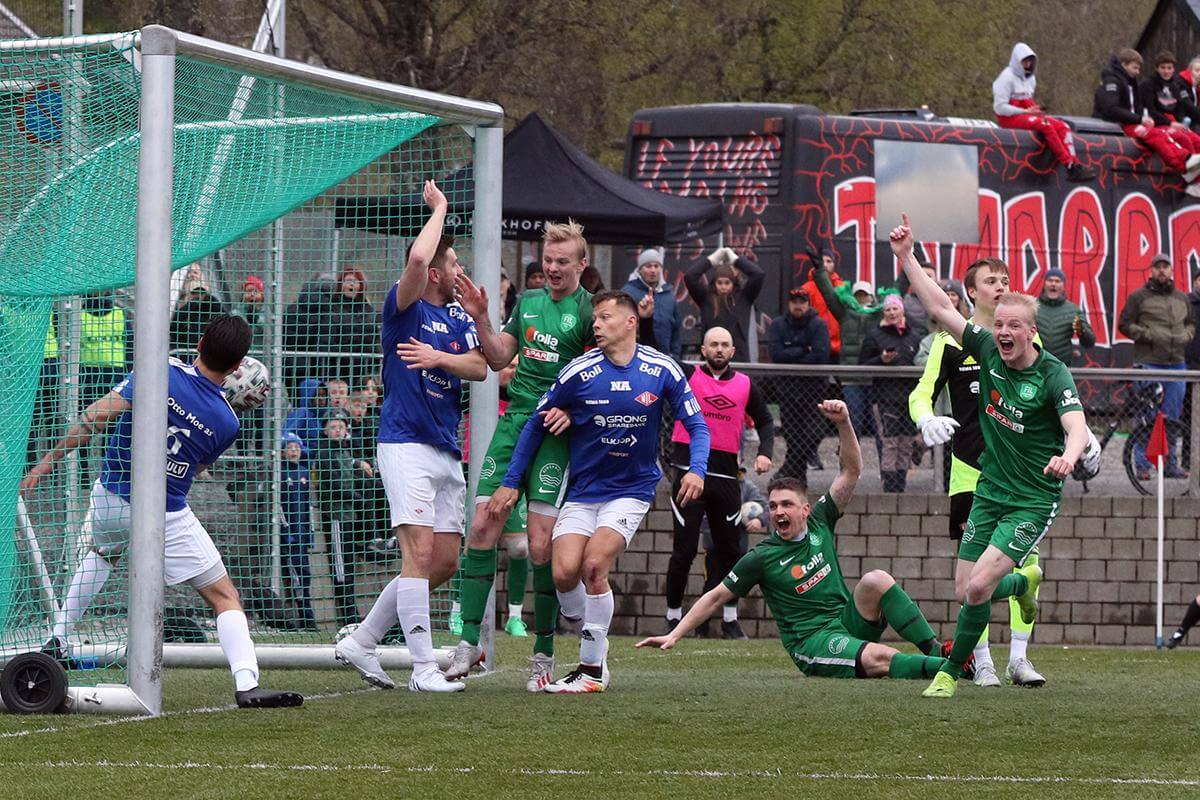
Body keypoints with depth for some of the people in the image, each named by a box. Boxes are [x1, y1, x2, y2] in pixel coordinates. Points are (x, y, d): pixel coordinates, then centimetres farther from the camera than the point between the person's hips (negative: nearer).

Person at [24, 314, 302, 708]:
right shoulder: (226, 422, -7)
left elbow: (96, 415, -16)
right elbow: (194, 469, 7)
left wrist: (49, 459, -11)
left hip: (110, 499, 2)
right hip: (168, 519, -2)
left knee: (102, 553, 36)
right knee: (224, 597, 2)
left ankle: (58, 640, 31)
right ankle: (247, 685, -15)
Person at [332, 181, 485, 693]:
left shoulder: (458, 318, 17)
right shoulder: (405, 308, -4)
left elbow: (479, 367, 3)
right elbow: (418, 257, -22)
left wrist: (439, 357, -15)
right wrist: (439, 209, -7)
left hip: (448, 452, 8)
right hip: (406, 444, -8)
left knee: (444, 563, 8)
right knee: (420, 552, -15)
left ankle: (361, 643, 18)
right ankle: (423, 668, -15)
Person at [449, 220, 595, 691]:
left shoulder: (588, 311, -3)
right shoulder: (527, 302, 15)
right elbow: (499, 359, 18)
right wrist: (480, 319, 4)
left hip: (556, 433, -5)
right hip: (513, 422, 5)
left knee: (541, 545, -9)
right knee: (482, 528, -3)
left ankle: (544, 654, 1)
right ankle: (469, 642, 3)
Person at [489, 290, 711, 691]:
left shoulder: (662, 370, -7)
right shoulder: (578, 373, -8)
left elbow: (696, 424, 2)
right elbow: (536, 425, 4)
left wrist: (696, 469, -16)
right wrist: (511, 482, 2)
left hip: (632, 488, -2)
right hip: (582, 489, 2)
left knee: (593, 566, -21)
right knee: (564, 574, -15)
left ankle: (593, 670, -10)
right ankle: (593, 639, 16)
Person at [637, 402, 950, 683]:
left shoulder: (819, 523, 7)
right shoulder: (762, 557, -3)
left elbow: (852, 470, 5)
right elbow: (716, 597, 1)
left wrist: (843, 423, -9)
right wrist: (674, 635, -4)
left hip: (849, 621, 5)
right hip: (812, 640, -5)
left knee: (876, 580, -24)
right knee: (879, 659, -33)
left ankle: (935, 650, -23)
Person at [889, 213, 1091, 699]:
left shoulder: (1053, 375, -17)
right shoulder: (987, 351, -2)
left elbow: (1077, 427, -31)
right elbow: (940, 308, 2)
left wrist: (1068, 455, -53)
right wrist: (906, 257, -3)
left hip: (1033, 501, -6)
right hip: (988, 492, 6)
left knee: (978, 587, -18)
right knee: (964, 591, 5)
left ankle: (951, 672, 3)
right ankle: (1024, 582, 38)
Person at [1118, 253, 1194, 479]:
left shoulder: (1182, 299, 15)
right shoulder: (1139, 297, 0)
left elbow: (1191, 323, 27)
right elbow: (1125, 324, -1)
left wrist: (1187, 335, 5)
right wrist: (1149, 335, -12)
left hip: (1176, 363, 5)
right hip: (1148, 363, -5)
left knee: (1172, 416, 8)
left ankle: (1170, 464, 15)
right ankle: (1142, 465, -1)